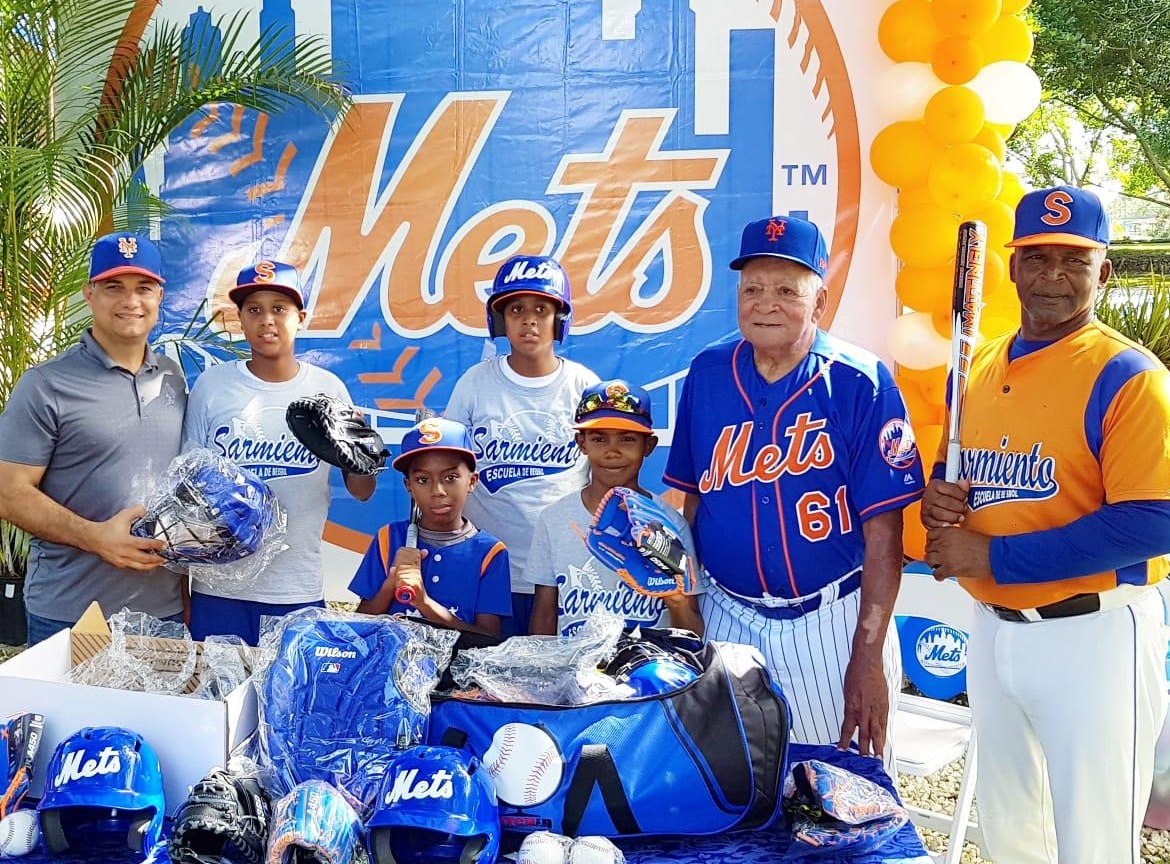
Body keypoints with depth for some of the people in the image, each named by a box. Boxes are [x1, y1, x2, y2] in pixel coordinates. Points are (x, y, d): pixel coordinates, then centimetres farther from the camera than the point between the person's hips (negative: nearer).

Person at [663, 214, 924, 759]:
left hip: (832, 622, -3)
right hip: (726, 617, 3)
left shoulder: (861, 384, -11)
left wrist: (867, 657, -15)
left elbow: (883, 533, -12)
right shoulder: (707, 374, 0)